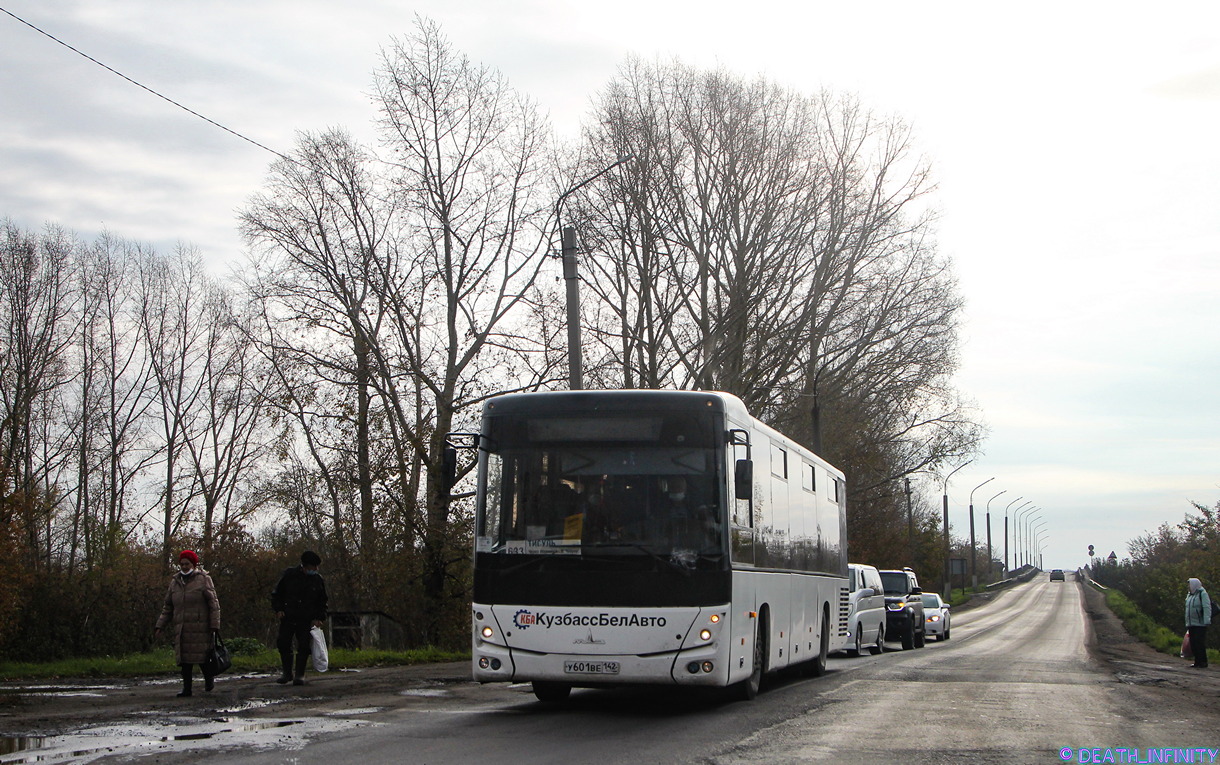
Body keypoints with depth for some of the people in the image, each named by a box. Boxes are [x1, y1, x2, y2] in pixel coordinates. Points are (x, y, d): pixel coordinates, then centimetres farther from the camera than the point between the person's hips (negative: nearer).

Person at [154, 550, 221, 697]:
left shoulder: (203, 579, -1)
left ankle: (209, 679, 21)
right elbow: (168, 607, 18)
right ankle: (187, 688, 6)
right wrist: (160, 626, 9)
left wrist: (215, 625, -11)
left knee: (202, 657, -5)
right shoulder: (175, 582, 14)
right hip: (182, 628, 5)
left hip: (200, 628, -4)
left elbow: (213, 603, -4)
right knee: (184, 658, 1)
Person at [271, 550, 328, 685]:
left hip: (306, 620, 0)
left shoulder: (318, 580, 1)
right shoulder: (290, 575, -2)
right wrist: (278, 609, -4)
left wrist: (319, 618, -1)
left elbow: (322, 602, 12)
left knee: (304, 646, -7)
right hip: (288, 618, 0)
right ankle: (287, 672, 13)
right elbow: (277, 593, 9)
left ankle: (299, 674, 3)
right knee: (283, 643, -3)